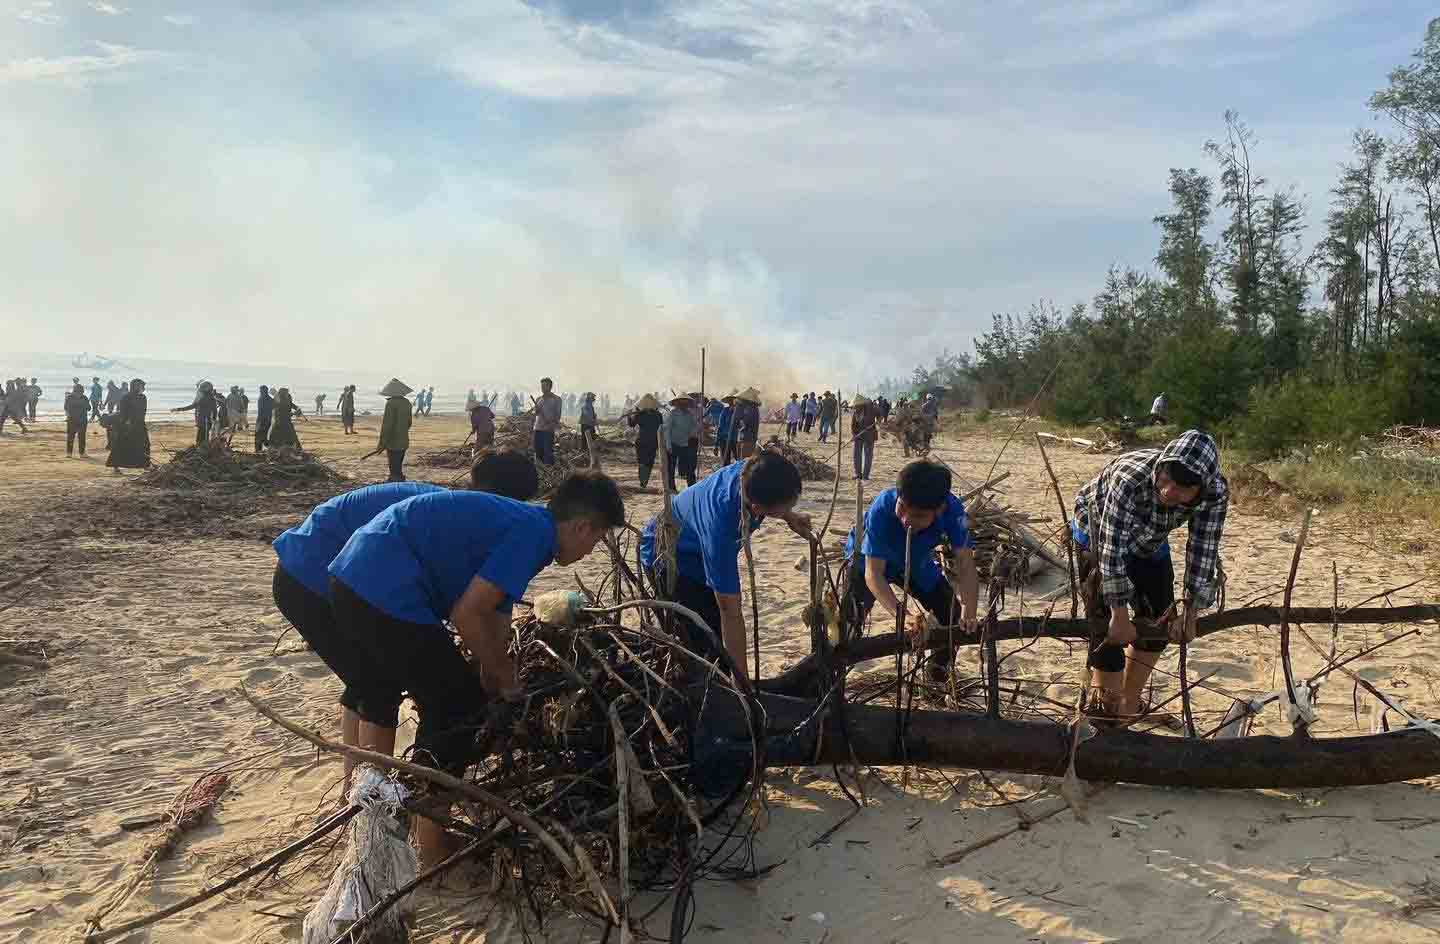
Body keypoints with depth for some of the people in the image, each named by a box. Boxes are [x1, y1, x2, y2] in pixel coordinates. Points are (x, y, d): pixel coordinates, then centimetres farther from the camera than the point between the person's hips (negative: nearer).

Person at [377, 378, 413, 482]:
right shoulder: (407, 403, 6)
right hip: (404, 442, 7)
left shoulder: (391, 403, -17)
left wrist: (381, 442, -13)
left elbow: (387, 424, -18)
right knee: (398, 469, 19)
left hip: (393, 442, -7)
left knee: (395, 470, -2)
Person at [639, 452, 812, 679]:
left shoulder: (753, 472, -28)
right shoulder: (719, 525, -46)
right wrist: (743, 682, -35)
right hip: (669, 557, -7)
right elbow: (731, 614, -39)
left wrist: (790, 516, -15)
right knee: (702, 642, -12)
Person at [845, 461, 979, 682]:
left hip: (917, 563, 3)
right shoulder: (882, 508, -41)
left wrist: (968, 614, -48)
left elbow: (966, 566, -33)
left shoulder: (952, 510, -34)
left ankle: (938, 668, 27)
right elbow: (873, 573, -40)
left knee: (956, 621, -3)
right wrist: (900, 614, -54)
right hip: (869, 558, -3)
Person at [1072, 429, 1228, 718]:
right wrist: (1120, 615, -35)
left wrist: (1190, 614, -26)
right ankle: (1106, 716, 0)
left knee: (1160, 624, 7)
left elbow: (1203, 551, -22)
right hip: (1098, 537, -5)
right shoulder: (1130, 477, -42)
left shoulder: (1216, 492, -29)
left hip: (1150, 542, 5)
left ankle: (1129, 708, 25)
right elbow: (1112, 547, -38)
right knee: (1112, 632, -12)